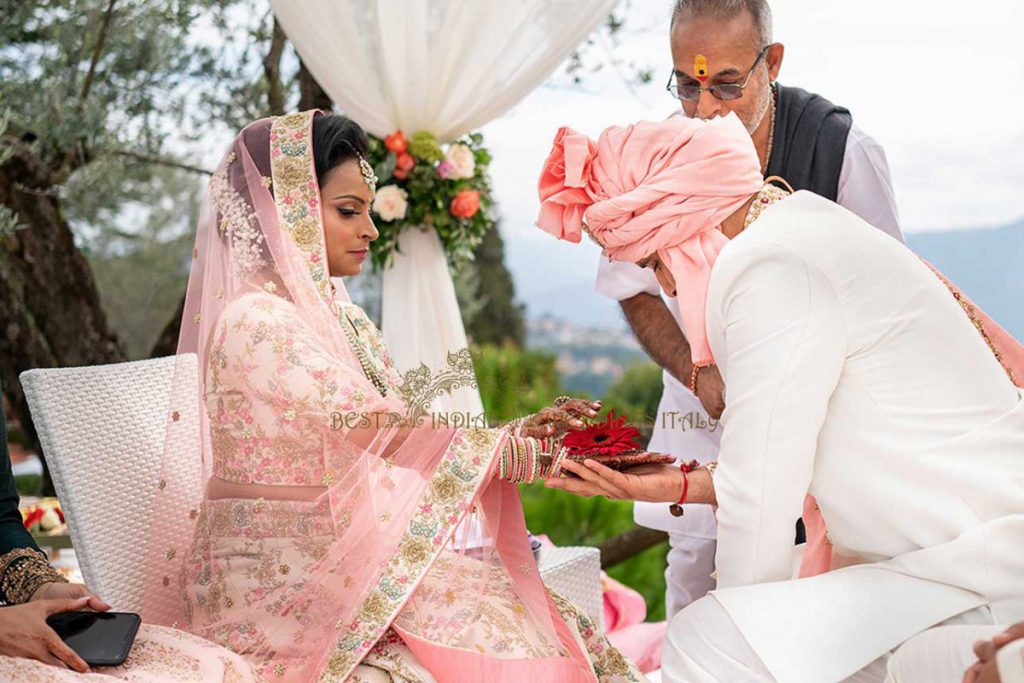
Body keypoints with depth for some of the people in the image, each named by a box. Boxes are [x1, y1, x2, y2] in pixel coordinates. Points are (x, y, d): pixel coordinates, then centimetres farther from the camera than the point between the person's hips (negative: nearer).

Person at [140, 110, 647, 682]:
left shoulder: (335, 313, 12)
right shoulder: (256, 323, -15)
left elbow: (399, 435, 7)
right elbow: (389, 436, -22)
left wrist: (523, 431, -6)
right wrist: (536, 453, -19)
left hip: (348, 560, 8)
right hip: (282, 585, -7)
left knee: (557, 626, -10)